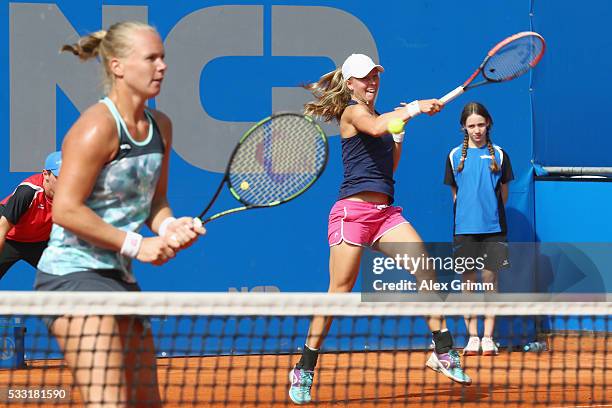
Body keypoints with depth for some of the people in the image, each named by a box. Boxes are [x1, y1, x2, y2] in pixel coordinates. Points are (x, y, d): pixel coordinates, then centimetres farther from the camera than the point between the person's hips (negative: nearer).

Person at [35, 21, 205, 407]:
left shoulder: (161, 126, 9)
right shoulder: (97, 127, -17)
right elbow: (66, 209, -20)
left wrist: (169, 226, -4)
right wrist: (135, 244, -17)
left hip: (121, 279, 9)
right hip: (72, 274, -9)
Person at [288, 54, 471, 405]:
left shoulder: (378, 115, 21)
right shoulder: (352, 111, -2)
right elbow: (375, 128, -25)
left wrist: (400, 132, 15)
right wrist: (412, 108, -22)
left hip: (385, 212, 7)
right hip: (353, 210, -7)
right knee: (340, 291, -7)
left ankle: (443, 351, -5)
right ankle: (304, 370, 3)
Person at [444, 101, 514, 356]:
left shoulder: (498, 154, 6)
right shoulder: (455, 156, 7)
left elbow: (504, 191, 12)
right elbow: (455, 192, 13)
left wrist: (492, 211, 6)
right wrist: (468, 212, 7)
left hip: (492, 227, -1)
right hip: (464, 227, 1)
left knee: (489, 279, -1)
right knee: (468, 281, 1)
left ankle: (488, 338, 3)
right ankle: (472, 338, 6)